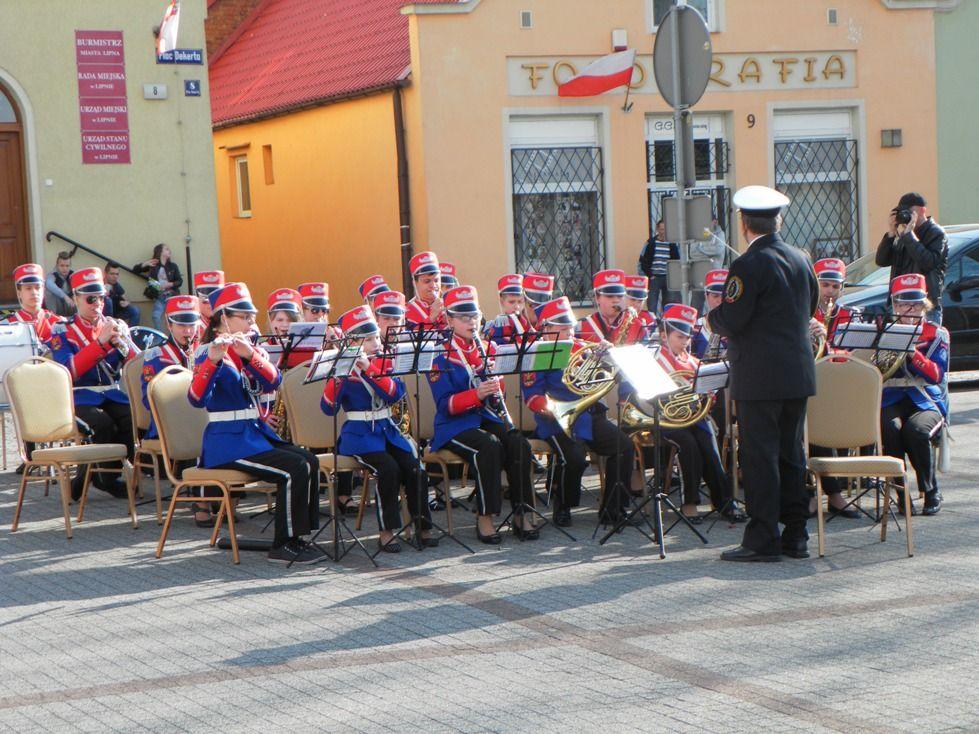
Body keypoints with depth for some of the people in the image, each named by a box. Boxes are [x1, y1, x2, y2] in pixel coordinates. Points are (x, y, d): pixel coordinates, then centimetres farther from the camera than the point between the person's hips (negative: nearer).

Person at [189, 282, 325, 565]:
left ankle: (296, 538, -4)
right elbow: (197, 399, -25)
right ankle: (282, 546, -12)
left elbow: (273, 381, -7)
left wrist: (250, 355, -24)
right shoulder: (209, 353, -8)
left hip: (255, 432, 7)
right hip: (226, 441, -7)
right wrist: (213, 361, -39)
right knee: (294, 469, -21)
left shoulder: (253, 349, 13)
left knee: (310, 462, -11)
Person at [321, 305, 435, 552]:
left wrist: (369, 369, -21)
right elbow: (329, 408, -14)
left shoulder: (384, 363, 8)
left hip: (387, 430, 4)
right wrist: (336, 378, -30)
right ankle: (386, 532, -18)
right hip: (358, 435, -4)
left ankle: (422, 527, -4)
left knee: (414, 469, -18)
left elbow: (395, 394, -11)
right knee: (388, 469, -28)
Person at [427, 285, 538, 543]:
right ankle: (484, 518, -25)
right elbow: (445, 405, -13)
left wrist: (494, 388, -9)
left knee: (520, 444, -24)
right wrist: (476, 394, -29)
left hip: (488, 419, 5)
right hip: (455, 425, -5)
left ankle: (522, 514, -16)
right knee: (488, 447, -33)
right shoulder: (441, 357, -3)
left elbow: (497, 393, 15)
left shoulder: (489, 349, 13)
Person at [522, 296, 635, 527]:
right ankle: (562, 508, -4)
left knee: (625, 447, -10)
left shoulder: (581, 348, 18)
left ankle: (612, 508, 0)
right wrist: (547, 408, -30)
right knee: (574, 457, -31)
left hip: (590, 415, 7)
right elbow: (532, 394, -11)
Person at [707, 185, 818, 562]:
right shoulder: (800, 259, 9)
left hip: (760, 378, -7)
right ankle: (795, 535, 16)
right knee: (791, 454, 13)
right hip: (799, 373, 7)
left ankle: (763, 539, -2)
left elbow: (730, 321, -17)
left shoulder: (748, 266, -14)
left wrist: (712, 315, 4)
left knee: (760, 457, -3)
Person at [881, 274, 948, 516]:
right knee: (890, 427, -35)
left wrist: (913, 353, -20)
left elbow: (936, 375, -5)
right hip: (892, 399, 1)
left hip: (927, 400, -1)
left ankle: (931, 493, -13)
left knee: (916, 429, -35)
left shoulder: (937, 334, 9)